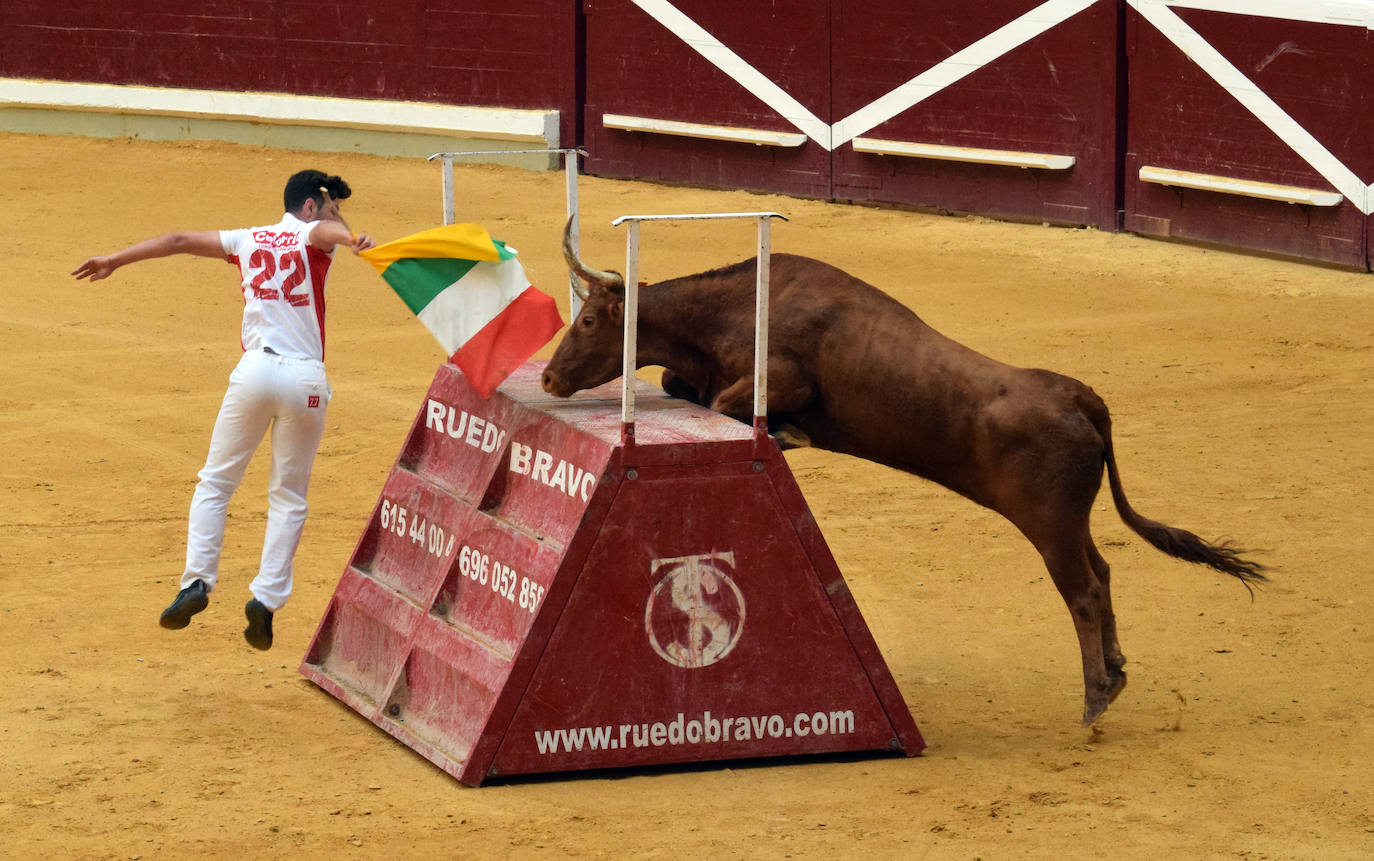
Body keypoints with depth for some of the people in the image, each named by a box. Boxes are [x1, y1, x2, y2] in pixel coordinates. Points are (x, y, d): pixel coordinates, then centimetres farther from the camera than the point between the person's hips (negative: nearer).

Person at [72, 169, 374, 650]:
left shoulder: (248, 240, 15)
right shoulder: (313, 235, 5)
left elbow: (179, 241, 16)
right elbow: (330, 230, -20)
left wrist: (116, 261, 23)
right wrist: (353, 242, -42)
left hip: (256, 371, 2)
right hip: (307, 379, -2)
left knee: (216, 482, 14)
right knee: (289, 498, 10)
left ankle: (197, 581, -2)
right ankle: (266, 600, -1)